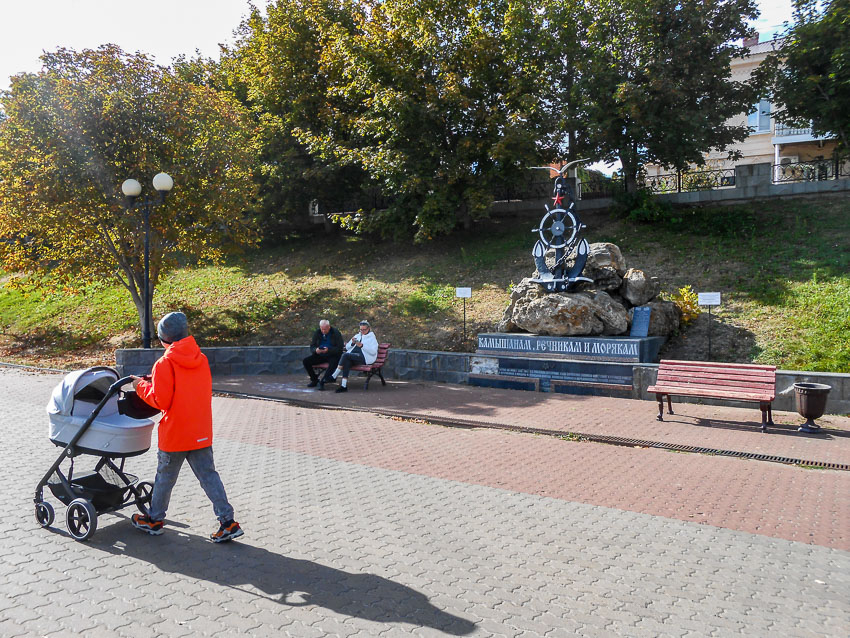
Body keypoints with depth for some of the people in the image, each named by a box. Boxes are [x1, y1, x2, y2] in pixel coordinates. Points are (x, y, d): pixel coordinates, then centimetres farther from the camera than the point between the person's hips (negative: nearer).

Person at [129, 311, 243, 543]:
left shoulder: (165, 363, -15)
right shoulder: (202, 359, 4)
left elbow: (161, 400, -17)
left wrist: (142, 387, 1)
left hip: (175, 433, -5)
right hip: (201, 432, 5)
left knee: (165, 477, 14)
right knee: (208, 475, 8)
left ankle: (154, 520, 32)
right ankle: (228, 522, 4)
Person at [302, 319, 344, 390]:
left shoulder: (336, 333, -7)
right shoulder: (317, 333, 5)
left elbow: (340, 348, -13)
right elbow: (312, 347, 5)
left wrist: (328, 350, -29)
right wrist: (315, 350, -20)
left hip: (332, 355, -4)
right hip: (320, 355, 4)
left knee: (333, 362, -38)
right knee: (306, 361, -15)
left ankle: (322, 381, -28)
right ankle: (314, 380, 1)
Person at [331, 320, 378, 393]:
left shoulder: (372, 337, 9)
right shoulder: (357, 336, 27)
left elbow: (373, 351, -7)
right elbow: (347, 347, 23)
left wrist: (362, 346, -14)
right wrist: (352, 343, 2)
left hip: (364, 358, -5)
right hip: (352, 357, 5)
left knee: (345, 355, -28)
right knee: (347, 361, -33)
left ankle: (334, 376, -26)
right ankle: (344, 386, -37)